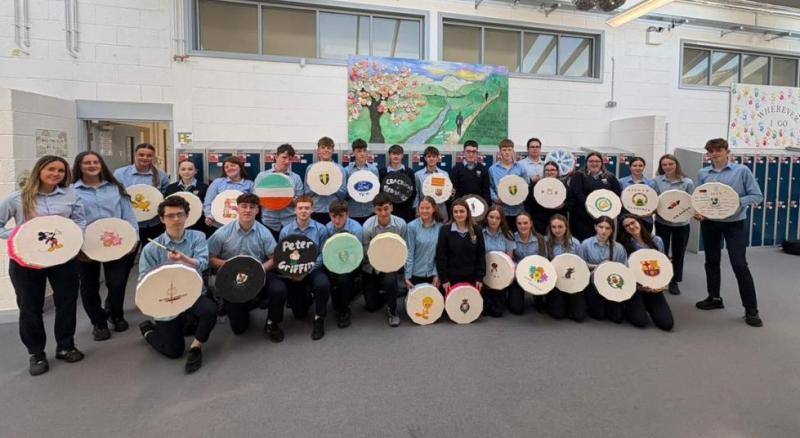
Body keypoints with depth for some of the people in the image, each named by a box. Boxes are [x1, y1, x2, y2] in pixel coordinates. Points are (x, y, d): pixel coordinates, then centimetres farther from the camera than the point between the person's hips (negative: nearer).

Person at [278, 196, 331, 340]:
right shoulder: (286, 231, -5)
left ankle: (319, 318, -10)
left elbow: (323, 255, -9)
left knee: (323, 284, -36)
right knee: (299, 315, 2)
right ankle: (308, 296, 39)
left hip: (313, 269, -1)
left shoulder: (320, 229, -7)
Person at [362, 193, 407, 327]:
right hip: (372, 268, 1)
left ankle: (392, 311, -5)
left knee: (390, 280, -35)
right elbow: (366, 252, -12)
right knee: (371, 306, 2)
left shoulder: (400, 224, -17)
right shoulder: (368, 226, -19)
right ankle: (393, 293, 34)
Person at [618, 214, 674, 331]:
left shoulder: (656, 241, 3)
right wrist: (639, 285, -18)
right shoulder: (623, 245, -7)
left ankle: (648, 307, 24)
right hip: (634, 287, -3)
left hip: (654, 287, 3)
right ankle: (629, 308, 18)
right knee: (640, 321, -18)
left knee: (667, 323, -7)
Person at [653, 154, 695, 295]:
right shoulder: (657, 181, -5)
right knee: (661, 252, 5)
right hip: (662, 222, -1)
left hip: (682, 223, 1)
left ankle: (674, 282, 25)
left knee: (678, 253, 11)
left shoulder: (688, 182, -4)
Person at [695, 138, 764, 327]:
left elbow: (757, 196, -5)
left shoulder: (742, 171, -5)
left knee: (739, 265, -5)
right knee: (711, 262, 13)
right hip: (709, 223, 4)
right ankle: (714, 298, 30)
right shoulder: (703, 173, 3)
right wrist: (696, 211, -11)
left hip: (734, 223, -3)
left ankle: (751, 310, 6)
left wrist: (738, 202, -22)